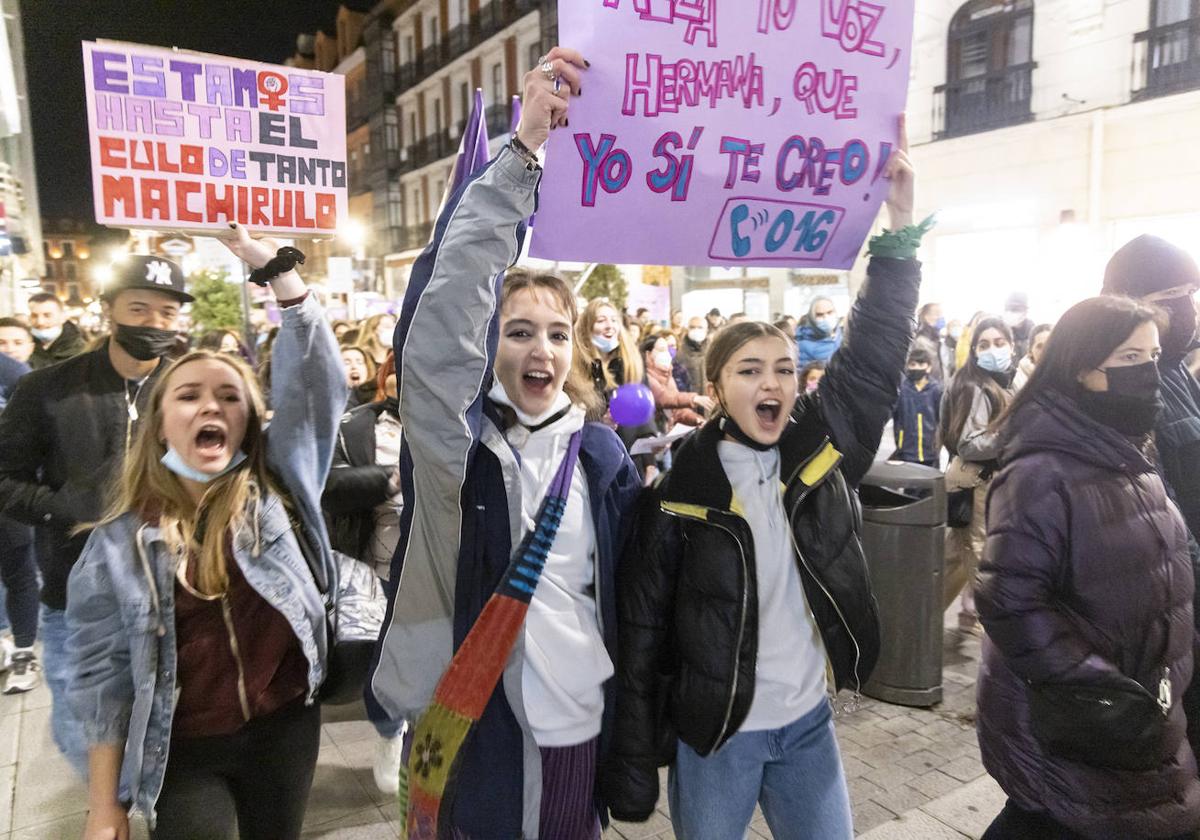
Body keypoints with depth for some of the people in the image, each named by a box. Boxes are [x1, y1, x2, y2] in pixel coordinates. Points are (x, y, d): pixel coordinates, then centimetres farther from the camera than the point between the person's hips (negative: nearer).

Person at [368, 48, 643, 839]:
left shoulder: (602, 452, 0)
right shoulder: (455, 438, -9)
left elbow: (624, 594, 6)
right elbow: (446, 309, -25)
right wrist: (523, 150, -31)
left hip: (580, 728, 3)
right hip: (474, 727, -2)